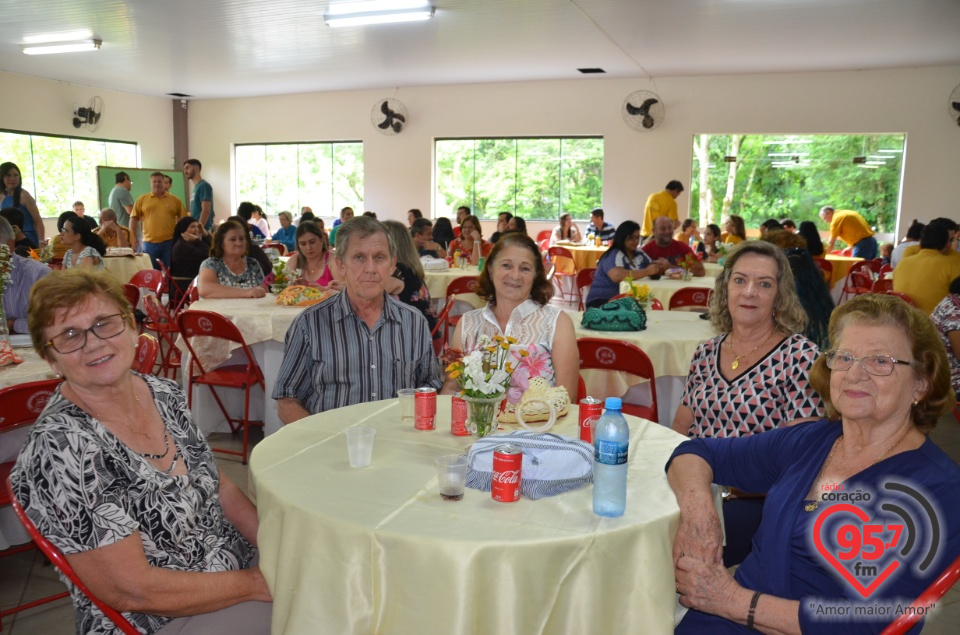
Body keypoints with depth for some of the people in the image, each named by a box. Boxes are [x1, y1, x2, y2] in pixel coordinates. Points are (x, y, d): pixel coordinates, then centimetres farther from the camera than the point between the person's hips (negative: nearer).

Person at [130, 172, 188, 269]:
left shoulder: (175, 200, 6)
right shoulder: (142, 199, 6)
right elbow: (134, 218, 7)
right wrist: (133, 238, 1)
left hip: (170, 242, 0)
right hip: (150, 243, 1)